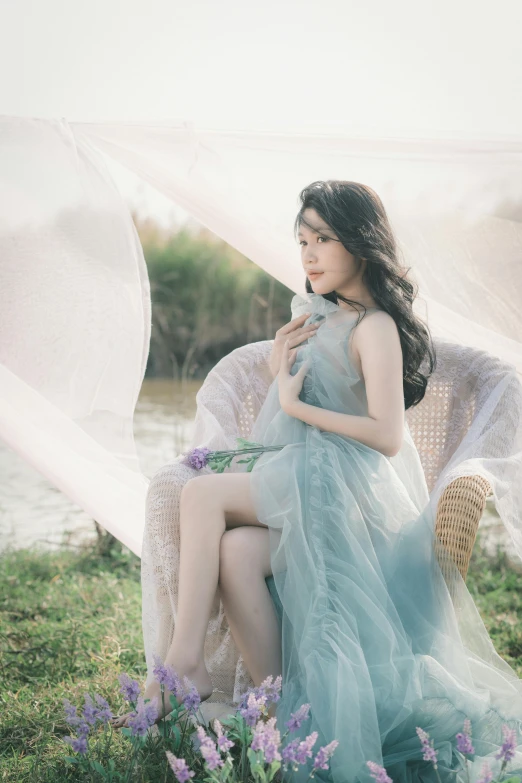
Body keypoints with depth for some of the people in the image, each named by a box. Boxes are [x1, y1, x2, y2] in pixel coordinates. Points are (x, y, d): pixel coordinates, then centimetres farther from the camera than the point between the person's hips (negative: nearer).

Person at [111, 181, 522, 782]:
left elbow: (388, 436, -17)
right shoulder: (316, 314, 20)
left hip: (350, 488, -7)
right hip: (306, 485, 8)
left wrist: (295, 405, -10)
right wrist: (280, 368, 5)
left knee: (202, 495, -20)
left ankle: (185, 664, -18)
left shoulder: (374, 327, -8)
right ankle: (277, 703, -21)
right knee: (236, 551, -23)